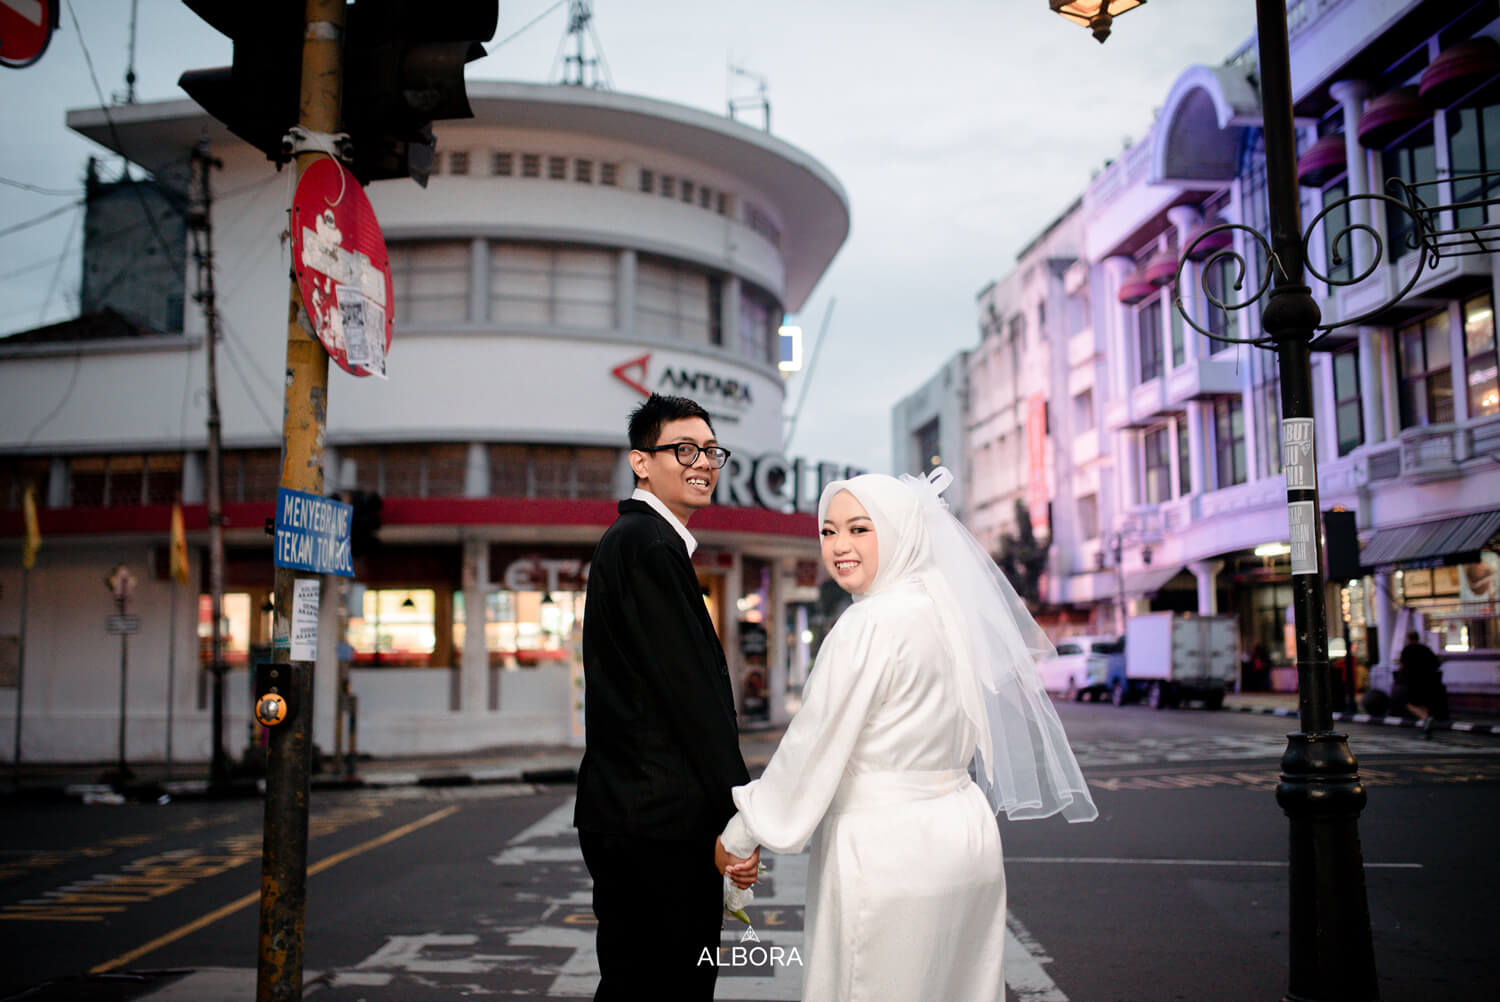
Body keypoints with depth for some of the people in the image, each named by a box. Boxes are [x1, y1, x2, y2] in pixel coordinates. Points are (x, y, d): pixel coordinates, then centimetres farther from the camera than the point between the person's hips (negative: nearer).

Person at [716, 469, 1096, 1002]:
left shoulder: (869, 624, -17)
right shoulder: (950, 612, 8)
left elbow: (813, 748, -14)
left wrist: (739, 837, -3)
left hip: (886, 850, -8)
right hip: (962, 835, 8)